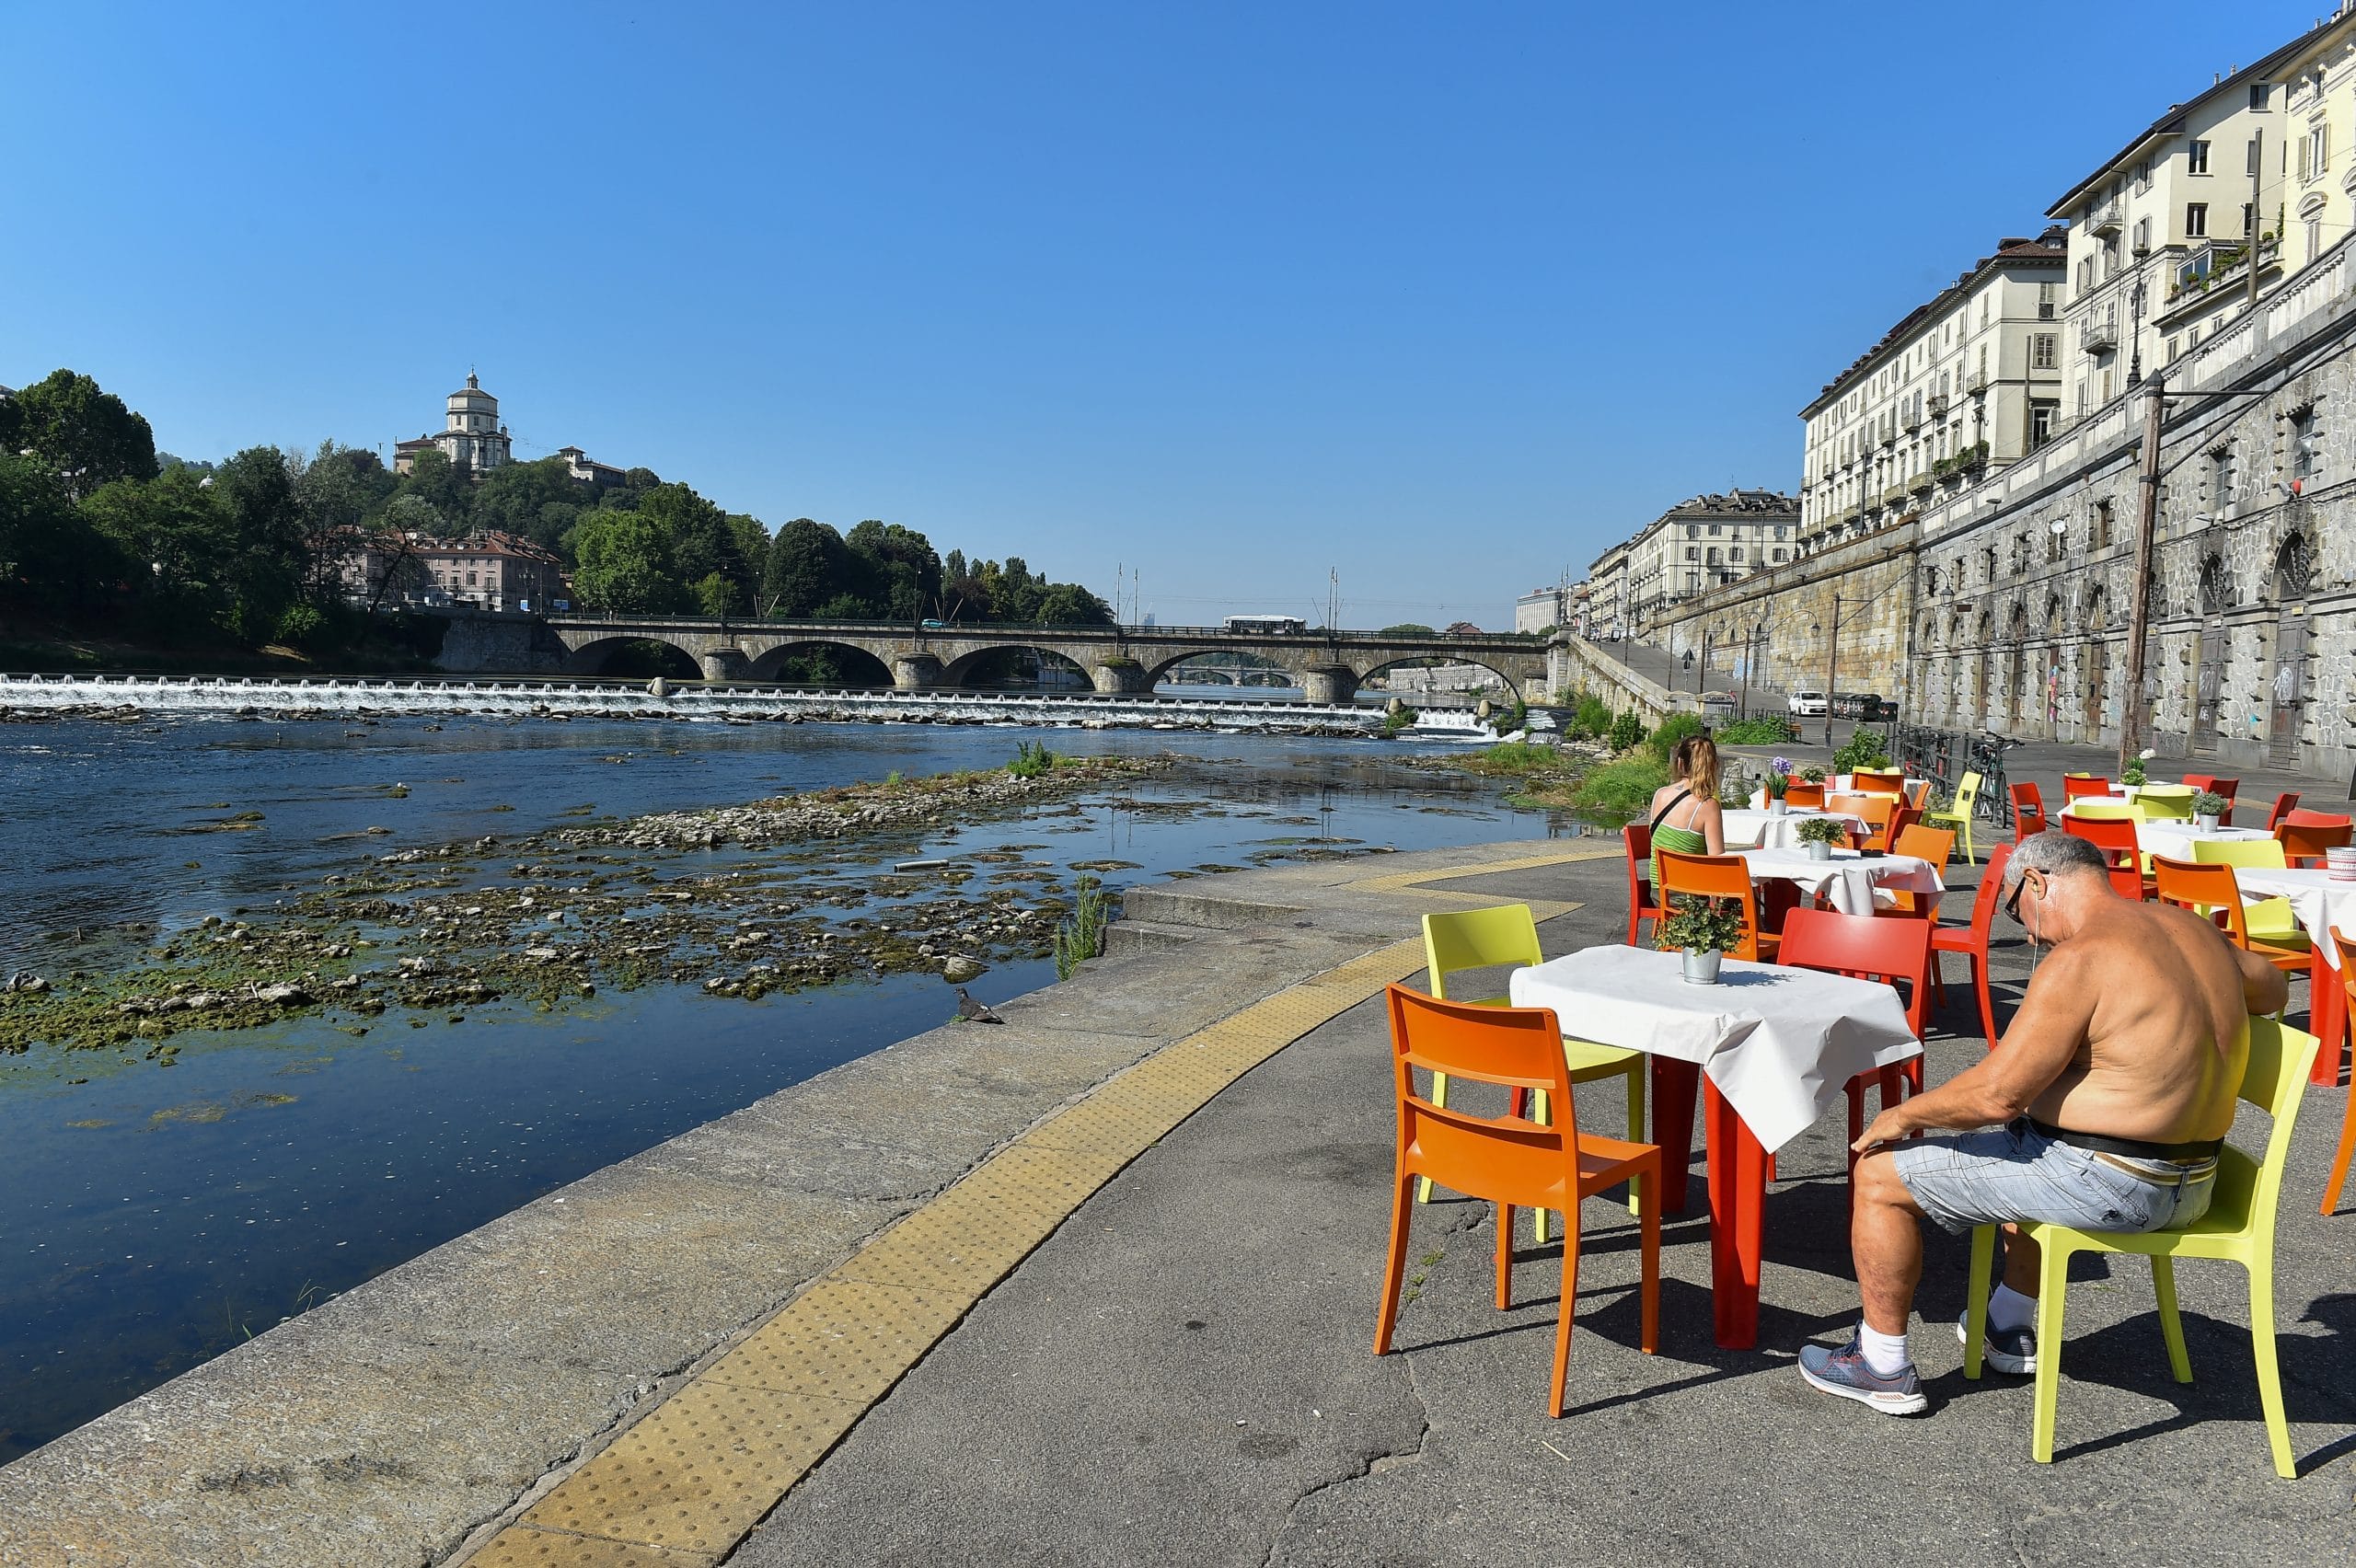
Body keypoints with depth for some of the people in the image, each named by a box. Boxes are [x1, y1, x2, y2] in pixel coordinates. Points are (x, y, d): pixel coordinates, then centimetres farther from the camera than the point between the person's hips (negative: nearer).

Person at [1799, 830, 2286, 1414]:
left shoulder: (2079, 960, -22)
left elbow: (1996, 1092, -23)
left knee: (1880, 1174, 1)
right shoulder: (2197, 929, 5)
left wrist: (1904, 1114, -8)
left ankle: (1885, 1368, 12)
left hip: (2110, 1187, -9)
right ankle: (2012, 1330, 45)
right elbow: (2271, 988, 27)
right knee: (2021, 1139, 38)